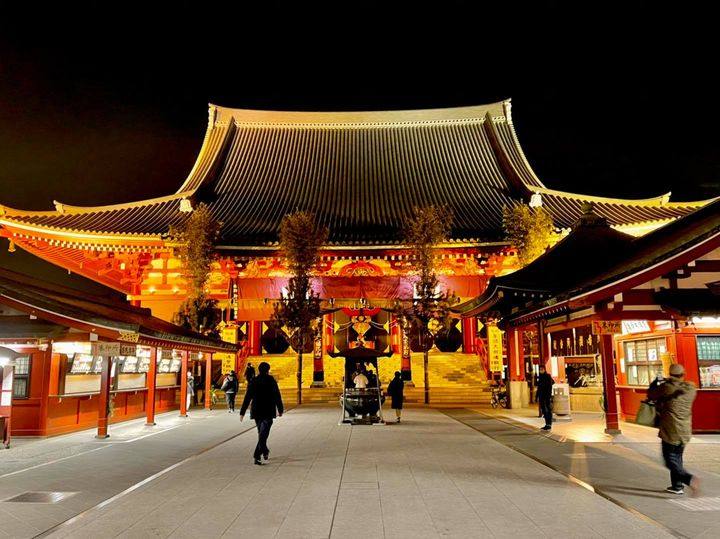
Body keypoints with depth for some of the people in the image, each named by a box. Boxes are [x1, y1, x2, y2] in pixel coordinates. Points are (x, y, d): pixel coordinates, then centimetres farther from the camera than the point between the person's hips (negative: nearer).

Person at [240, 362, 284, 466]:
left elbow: (247, 398, 0)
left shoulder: (252, 381, 2)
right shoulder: (271, 381, -6)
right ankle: (257, 456, -21)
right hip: (268, 412, -4)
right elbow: (277, 397, -3)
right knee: (263, 434, -7)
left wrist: (242, 412, 3)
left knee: (261, 433, 20)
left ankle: (265, 452, 34)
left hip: (256, 411, 4)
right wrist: (280, 410, 7)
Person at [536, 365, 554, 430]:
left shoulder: (548, 376, -7)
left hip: (547, 396, -7)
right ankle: (547, 424, 16)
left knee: (548, 410, -2)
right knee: (543, 410, 9)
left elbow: (550, 387, -14)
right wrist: (537, 396, 17)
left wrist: (549, 396, -22)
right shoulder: (540, 377, 12)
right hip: (541, 396, 7)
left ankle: (549, 424, 1)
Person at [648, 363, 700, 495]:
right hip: (685, 431, 6)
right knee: (677, 457, 19)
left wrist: (655, 383, 21)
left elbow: (651, 395, 3)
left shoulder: (666, 387, -10)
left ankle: (689, 479, -22)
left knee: (670, 460, 0)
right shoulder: (691, 389, 3)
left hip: (671, 430, -5)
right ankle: (677, 486, 24)